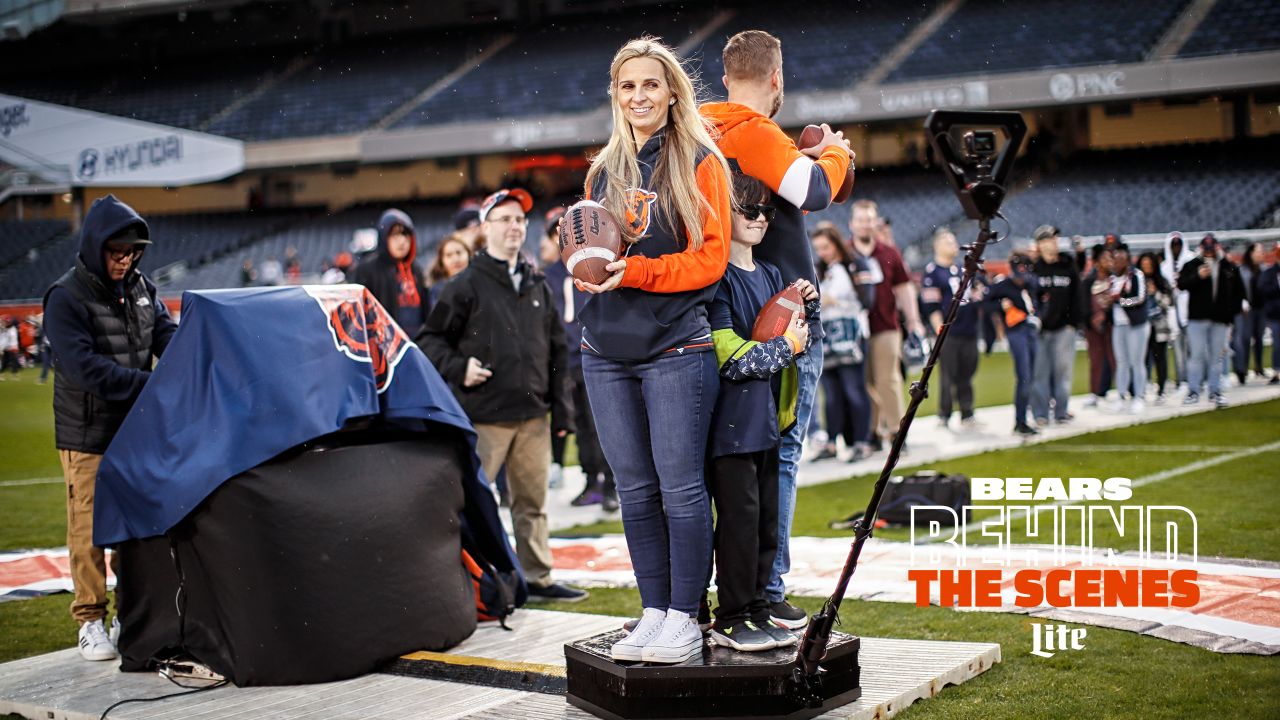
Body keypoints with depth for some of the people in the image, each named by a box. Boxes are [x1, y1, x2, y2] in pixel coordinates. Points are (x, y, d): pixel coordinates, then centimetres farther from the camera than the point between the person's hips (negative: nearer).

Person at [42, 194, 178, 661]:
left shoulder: (142, 288, 8)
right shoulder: (66, 298, -11)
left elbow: (169, 338, 4)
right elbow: (85, 367, -21)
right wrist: (155, 386, -27)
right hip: (88, 436, -5)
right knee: (90, 530, -1)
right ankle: (90, 622, 10)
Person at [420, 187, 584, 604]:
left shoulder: (536, 285, 15)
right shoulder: (466, 285, -1)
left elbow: (556, 349, 17)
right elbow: (431, 338, 1)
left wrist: (561, 410, 11)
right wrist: (458, 367, -15)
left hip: (532, 415, 5)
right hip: (484, 416, -5)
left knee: (533, 501, 11)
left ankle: (538, 578, 20)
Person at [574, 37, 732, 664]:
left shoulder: (700, 163, 0)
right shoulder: (603, 170, 17)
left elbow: (710, 257, -7)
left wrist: (635, 271, -18)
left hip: (676, 348, -5)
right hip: (606, 352, 5)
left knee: (680, 485, -4)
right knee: (634, 488, 8)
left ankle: (685, 619, 4)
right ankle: (653, 612, 16)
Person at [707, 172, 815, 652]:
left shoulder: (771, 276, 17)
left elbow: (797, 339, 23)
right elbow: (727, 354, -16)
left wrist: (808, 306, 5)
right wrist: (784, 347, -11)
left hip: (766, 418, 8)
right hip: (731, 420, -8)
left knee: (767, 518, 11)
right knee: (739, 517, -6)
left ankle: (756, 610, 20)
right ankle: (731, 619, 2)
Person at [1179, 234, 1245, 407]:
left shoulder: (1230, 268, 9)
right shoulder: (1192, 265, 4)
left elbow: (1239, 291, 16)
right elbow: (1181, 283, -8)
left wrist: (1232, 311, 8)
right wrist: (1198, 276, -22)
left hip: (1220, 320, 2)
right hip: (1197, 318, -2)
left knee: (1217, 357, 5)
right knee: (1196, 355, -3)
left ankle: (1215, 392, 12)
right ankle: (1193, 391, 3)